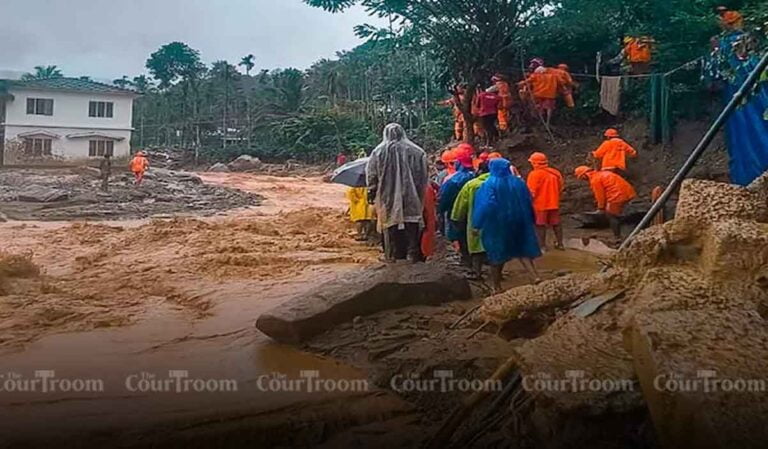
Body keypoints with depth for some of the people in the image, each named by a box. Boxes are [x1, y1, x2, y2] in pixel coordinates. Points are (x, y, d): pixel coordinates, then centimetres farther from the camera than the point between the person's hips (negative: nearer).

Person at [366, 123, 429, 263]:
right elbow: (424, 175, 2)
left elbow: (371, 174, 2)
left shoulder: (379, 152, -1)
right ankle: (413, 253, 8)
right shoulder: (416, 151, -1)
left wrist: (371, 191, 13)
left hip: (388, 196, 0)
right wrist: (421, 193, 11)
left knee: (392, 225, 8)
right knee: (412, 225, 7)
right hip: (411, 196, 0)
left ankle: (393, 254, 11)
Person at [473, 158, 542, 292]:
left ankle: (496, 286, 16)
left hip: (496, 224, -3)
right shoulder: (518, 182, 2)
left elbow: (484, 206, -18)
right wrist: (528, 221, 17)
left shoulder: (489, 184, -12)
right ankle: (535, 277, -7)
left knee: (497, 253, 8)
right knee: (523, 251, 11)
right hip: (518, 222, 3)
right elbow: (528, 203, 8)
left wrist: (478, 225, -13)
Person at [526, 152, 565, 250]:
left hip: (540, 204, -6)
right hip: (554, 203, 6)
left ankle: (542, 245, 6)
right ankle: (560, 243, 22)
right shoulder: (555, 172, 4)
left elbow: (531, 192, -17)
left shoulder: (534, 174, -16)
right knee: (556, 223, 15)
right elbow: (561, 188, 11)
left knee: (540, 225, 4)